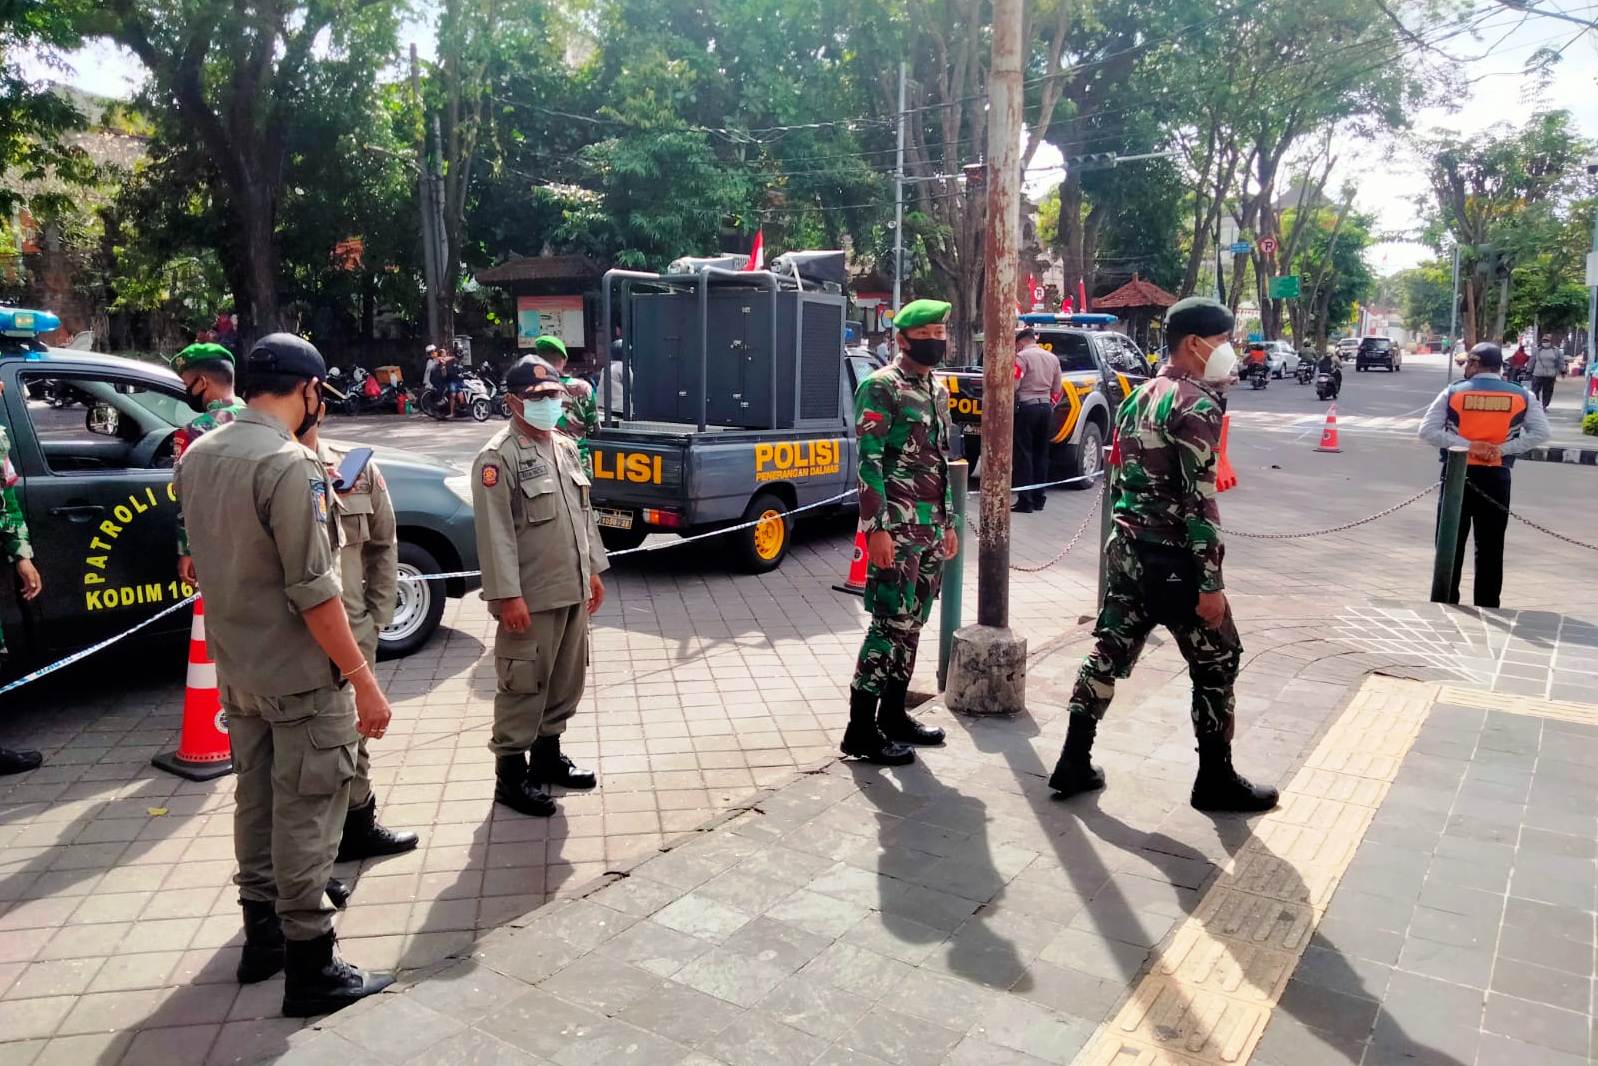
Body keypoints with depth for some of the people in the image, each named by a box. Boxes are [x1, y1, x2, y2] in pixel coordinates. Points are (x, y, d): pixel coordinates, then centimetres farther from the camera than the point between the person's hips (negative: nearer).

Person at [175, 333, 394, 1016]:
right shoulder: (290, 465, -22)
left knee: (256, 802, 20)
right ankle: (311, 970, 14)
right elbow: (313, 592, -24)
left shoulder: (196, 458, 4)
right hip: (300, 677, -8)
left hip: (236, 670, 8)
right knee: (304, 819, 2)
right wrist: (363, 680, -19)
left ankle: (262, 937, 35)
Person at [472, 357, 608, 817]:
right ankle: (510, 774, 13)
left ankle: (547, 754, 33)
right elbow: (496, 533, -18)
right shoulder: (498, 457, -13)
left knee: (566, 680, 17)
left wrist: (593, 569, 18)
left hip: (573, 590, 8)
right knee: (524, 685, 0)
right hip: (531, 596, -8)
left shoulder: (566, 447, 13)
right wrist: (508, 596, -21)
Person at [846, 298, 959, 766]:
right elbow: (868, 463, -16)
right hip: (896, 529, -8)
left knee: (913, 624, 12)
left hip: (931, 528, 9)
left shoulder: (938, 391, 16)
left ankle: (893, 714, 23)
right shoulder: (881, 388, -10)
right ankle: (861, 729, 0)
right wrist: (876, 529, -21)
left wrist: (949, 523, 19)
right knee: (890, 624, -8)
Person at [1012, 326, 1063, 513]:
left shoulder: (1022, 356, -9)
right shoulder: (1052, 358, 14)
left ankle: (1025, 501, -7)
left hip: (1026, 407, -7)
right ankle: (1038, 498, 16)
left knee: (1024, 454, -4)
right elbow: (1057, 389, 16)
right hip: (1046, 407, 7)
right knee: (1041, 453, 12)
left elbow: (1013, 384, -16)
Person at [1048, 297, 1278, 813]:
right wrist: (1211, 582, -18)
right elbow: (1199, 501, -20)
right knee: (1217, 663, 7)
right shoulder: (1196, 404, -15)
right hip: (1173, 560, -8)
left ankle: (1074, 763, 15)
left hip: (1126, 551, 8)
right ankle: (1216, 780, 18)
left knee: (1108, 653, 11)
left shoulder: (1140, 396, 12)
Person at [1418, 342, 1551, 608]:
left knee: (1450, 543, 7)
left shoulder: (1453, 392, -3)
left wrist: (1467, 445, -10)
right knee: (1490, 548, 10)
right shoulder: (1520, 395, 3)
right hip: (1496, 477, 1)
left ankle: (1445, 604, 11)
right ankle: (1487, 607, 14)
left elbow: (1427, 431, -10)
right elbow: (1541, 432, -2)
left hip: (1457, 475, -1)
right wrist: (1503, 448, -6)